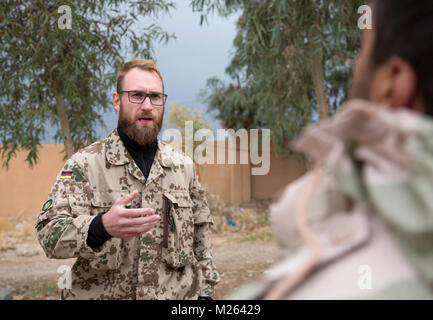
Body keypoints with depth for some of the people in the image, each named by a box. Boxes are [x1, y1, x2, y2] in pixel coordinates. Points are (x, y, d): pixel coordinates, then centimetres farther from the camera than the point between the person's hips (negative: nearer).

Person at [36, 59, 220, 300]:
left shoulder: (183, 166, 5)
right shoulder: (84, 164, -7)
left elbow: (200, 237, 10)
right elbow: (49, 233, -17)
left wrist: (205, 292, 4)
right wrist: (102, 226, -34)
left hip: (178, 295, 3)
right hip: (101, 293, -2)